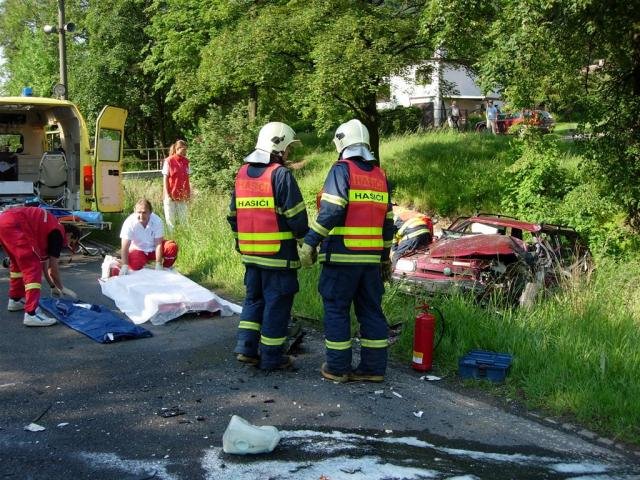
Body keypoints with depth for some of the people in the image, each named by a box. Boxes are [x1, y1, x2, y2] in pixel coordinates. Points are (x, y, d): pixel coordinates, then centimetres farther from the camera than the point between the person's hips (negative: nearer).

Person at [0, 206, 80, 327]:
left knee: (18, 263, 28)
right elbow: (53, 269, 4)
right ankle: (32, 314, -12)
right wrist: (62, 288, 18)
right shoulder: (58, 233, 4)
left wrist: (53, 287, 43)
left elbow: (44, 264, 37)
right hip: (13, 224, -10)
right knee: (33, 267, -7)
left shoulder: (48, 229, 29)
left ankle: (15, 300, 42)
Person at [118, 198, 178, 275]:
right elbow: (124, 247, -27)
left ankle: (166, 268, 2)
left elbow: (158, 244, -21)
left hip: (154, 249, 2)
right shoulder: (129, 222, -25)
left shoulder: (157, 221, -23)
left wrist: (158, 264, -26)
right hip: (138, 250, -2)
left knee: (172, 247, -25)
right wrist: (125, 266, -38)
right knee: (134, 265, -33)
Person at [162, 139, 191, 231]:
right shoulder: (169, 161, -6)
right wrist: (167, 194, -12)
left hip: (182, 195, 4)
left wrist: (189, 192, 6)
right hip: (171, 195, -4)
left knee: (182, 218, 6)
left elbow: (187, 178, 11)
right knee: (170, 218, 2)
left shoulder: (185, 161, 7)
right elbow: (165, 178, -6)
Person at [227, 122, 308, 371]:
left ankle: (246, 347, 15)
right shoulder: (281, 175, -14)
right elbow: (296, 216, -15)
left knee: (254, 299, 20)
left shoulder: (242, 173, 9)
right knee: (277, 303, 3)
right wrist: (304, 238, 1)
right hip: (279, 254, -7)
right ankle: (271, 357, 10)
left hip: (250, 253, 7)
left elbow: (233, 214, 16)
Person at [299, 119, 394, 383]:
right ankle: (374, 367, 14)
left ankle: (337, 367, 7)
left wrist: (310, 242, -15)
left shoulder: (342, 169, -6)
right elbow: (387, 220, 17)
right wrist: (385, 256, 23)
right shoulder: (380, 175, 14)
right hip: (372, 257, 6)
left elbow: (330, 211, -18)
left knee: (336, 309, 3)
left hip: (342, 255, -6)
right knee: (371, 310, 11)